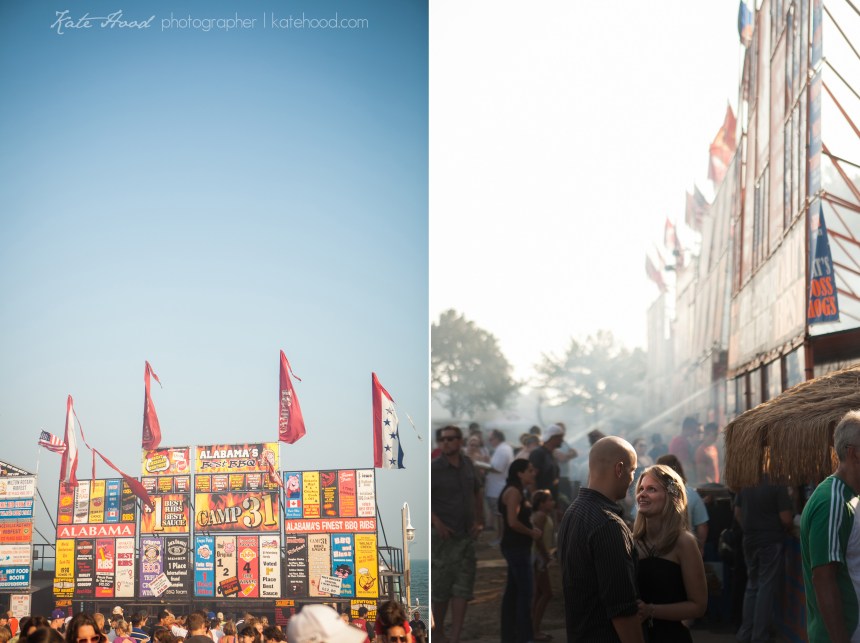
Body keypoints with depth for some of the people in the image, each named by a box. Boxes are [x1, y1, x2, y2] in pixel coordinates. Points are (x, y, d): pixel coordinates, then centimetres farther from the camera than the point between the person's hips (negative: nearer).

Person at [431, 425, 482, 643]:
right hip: (443, 536, -5)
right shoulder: (434, 468, -10)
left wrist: (479, 520, 10)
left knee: (462, 588, -1)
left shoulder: (467, 465, 7)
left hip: (466, 536, 5)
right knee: (440, 587, 2)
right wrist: (436, 522, -16)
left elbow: (476, 493, 20)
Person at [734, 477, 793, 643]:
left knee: (752, 586, 17)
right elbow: (786, 519, -16)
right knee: (766, 587, 1)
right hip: (771, 542, -6)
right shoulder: (778, 486, -15)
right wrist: (788, 528, 5)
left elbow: (737, 514, 10)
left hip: (749, 541, 6)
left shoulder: (744, 485, 3)